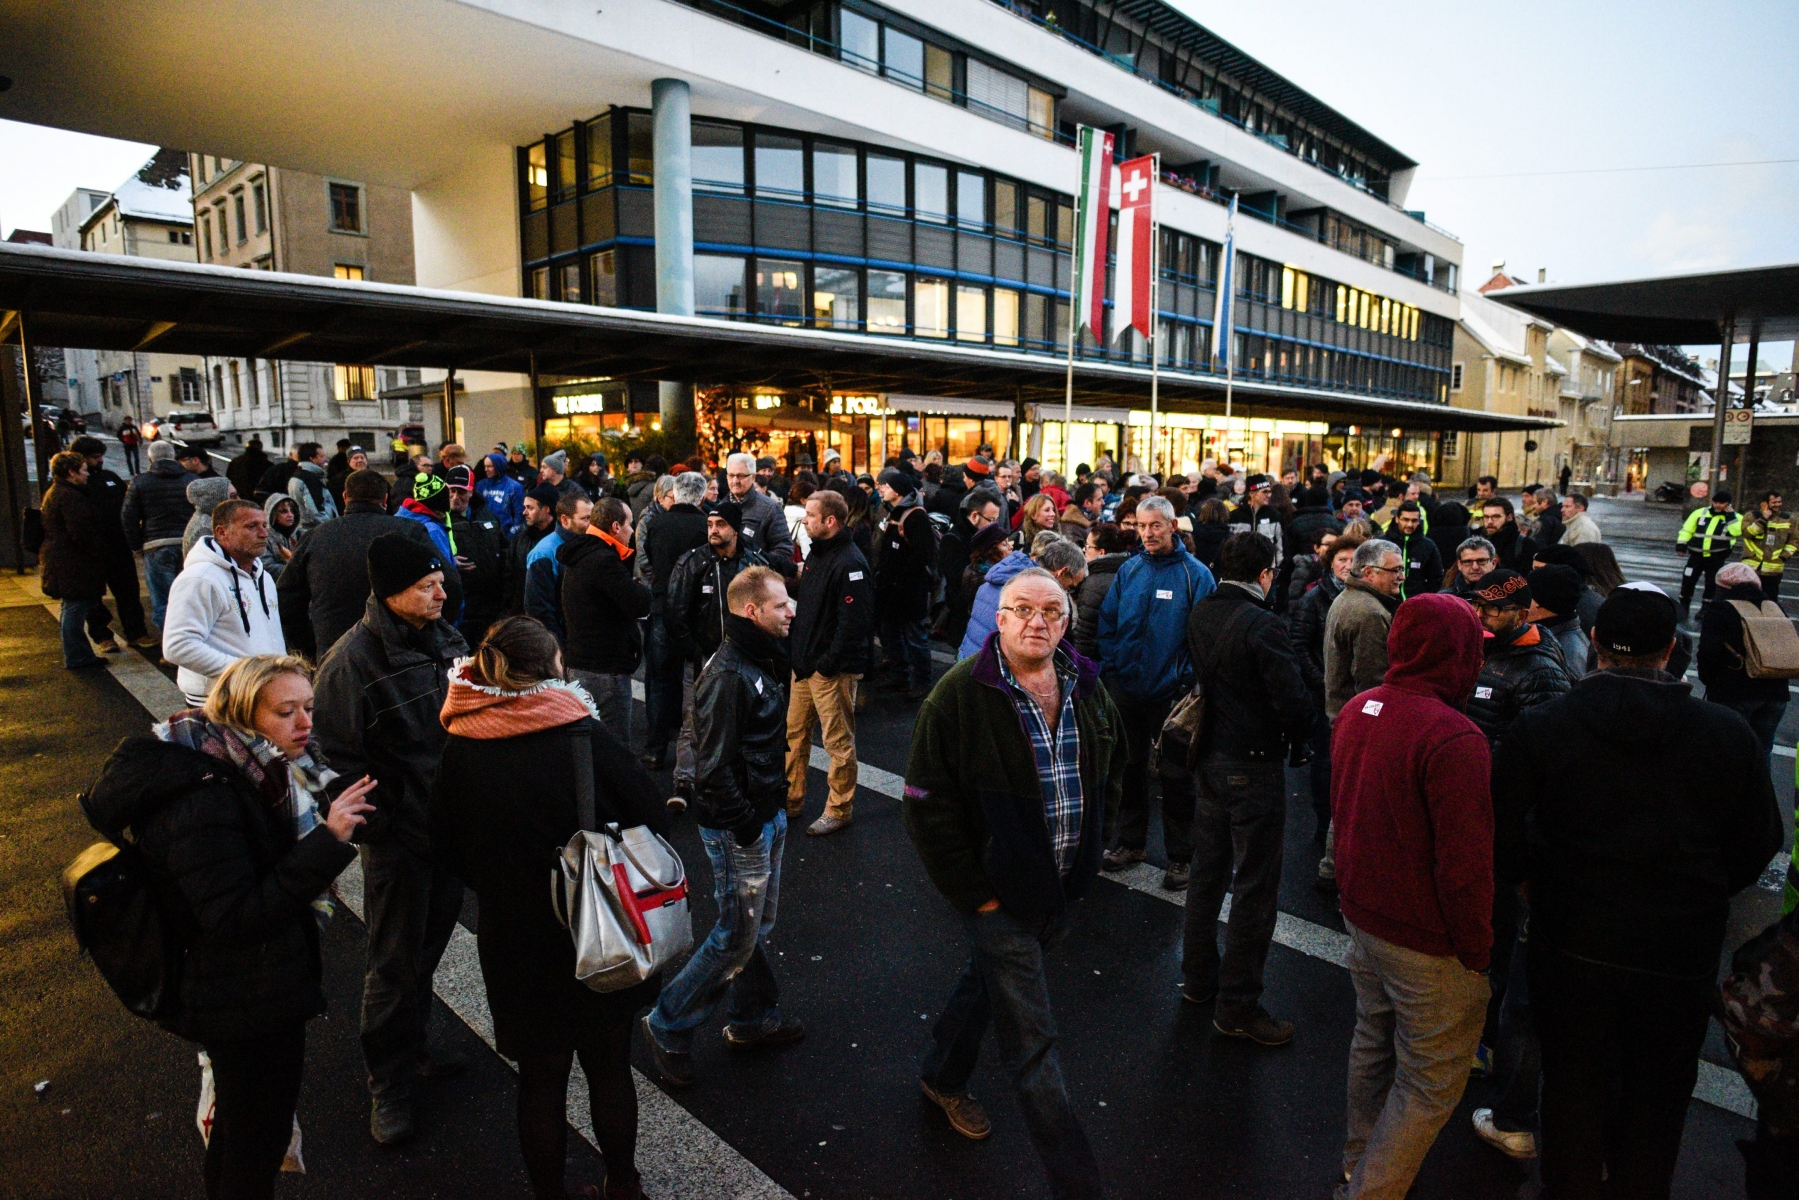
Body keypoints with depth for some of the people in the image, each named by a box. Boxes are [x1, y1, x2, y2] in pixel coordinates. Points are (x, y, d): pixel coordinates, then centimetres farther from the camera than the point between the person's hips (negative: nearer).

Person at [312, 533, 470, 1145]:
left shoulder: (445, 639, 2)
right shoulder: (353, 659, -19)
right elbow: (338, 755, -16)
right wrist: (379, 822, -16)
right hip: (398, 836, -6)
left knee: (429, 945, 21)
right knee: (396, 962, 8)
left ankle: (410, 1052, 41)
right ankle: (389, 1083, 28)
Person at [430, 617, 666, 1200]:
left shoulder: (460, 750, -11)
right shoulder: (589, 736, -20)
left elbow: (447, 850, 2)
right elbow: (653, 821, -13)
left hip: (514, 940, 1)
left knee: (540, 1075, 20)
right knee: (610, 1066, 20)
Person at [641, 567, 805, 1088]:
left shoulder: (764, 660, 7)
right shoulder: (727, 674, -24)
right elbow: (712, 768, -26)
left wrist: (776, 808, 16)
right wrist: (746, 825, -20)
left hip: (768, 815, 9)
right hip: (739, 828, -9)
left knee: (758, 926, 21)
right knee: (736, 938, 3)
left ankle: (754, 1017, 38)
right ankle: (668, 1026, 20)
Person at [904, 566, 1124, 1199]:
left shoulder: (1087, 686, -1)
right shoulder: (960, 694, -19)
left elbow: (1111, 769, 15)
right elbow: (929, 807, -17)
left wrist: (1089, 849, 10)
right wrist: (974, 893, -15)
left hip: (1061, 885, 6)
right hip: (998, 891, -6)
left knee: (990, 977, 27)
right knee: (1032, 1039, 0)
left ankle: (942, 1076, 54)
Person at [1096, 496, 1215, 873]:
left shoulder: (1195, 574, -8)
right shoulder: (1129, 570, 4)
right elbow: (1107, 624, 7)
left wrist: (1186, 679, -14)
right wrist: (1110, 669, -1)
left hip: (1171, 694, -4)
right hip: (1126, 688, 4)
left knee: (1175, 775, 8)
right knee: (1129, 767, 16)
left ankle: (1181, 854, 23)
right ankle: (1130, 841, 32)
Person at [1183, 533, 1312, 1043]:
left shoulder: (1201, 614, 2)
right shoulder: (1260, 624, -21)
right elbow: (1292, 698, -23)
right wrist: (1298, 745, -5)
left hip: (1210, 757, 8)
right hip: (1254, 766, -8)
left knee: (1207, 872, 19)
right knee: (1254, 887, 4)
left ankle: (1198, 978, 34)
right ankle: (1236, 1006, 13)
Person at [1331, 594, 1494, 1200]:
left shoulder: (1357, 710, -1)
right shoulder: (1454, 739, -26)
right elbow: (1465, 865, -24)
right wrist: (1476, 952, -10)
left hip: (1361, 917, 8)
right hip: (1427, 944, -8)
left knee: (1373, 1045, 25)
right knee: (1430, 1086, 10)